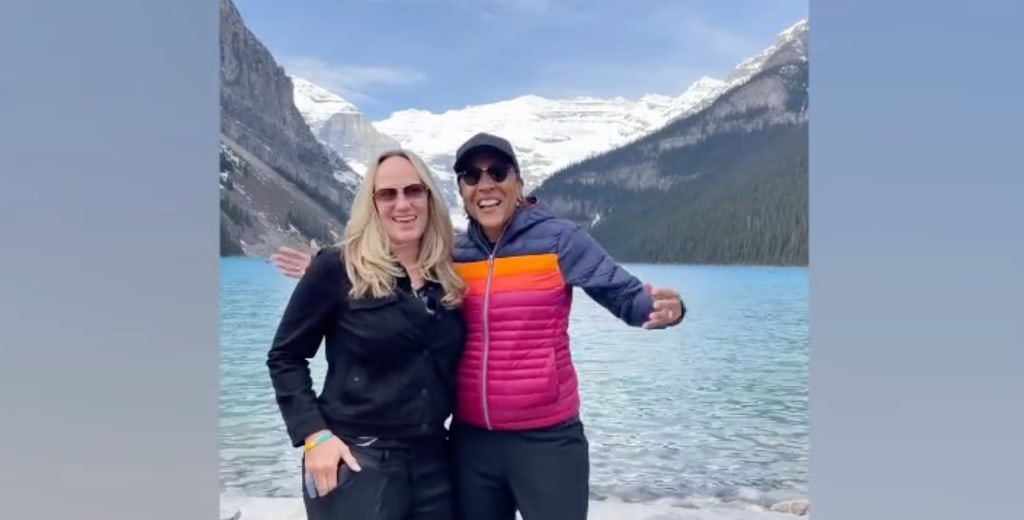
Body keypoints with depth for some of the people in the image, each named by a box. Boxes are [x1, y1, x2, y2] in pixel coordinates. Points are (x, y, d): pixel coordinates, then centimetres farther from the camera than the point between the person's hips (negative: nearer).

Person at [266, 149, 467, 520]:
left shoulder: (448, 278, 7)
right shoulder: (337, 268, -6)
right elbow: (285, 357, -2)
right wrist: (314, 434, -11)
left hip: (432, 460, 5)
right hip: (357, 461, -4)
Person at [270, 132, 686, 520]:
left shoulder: (558, 239, -7)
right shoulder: (451, 254, 4)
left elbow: (627, 296, -7)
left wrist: (665, 308, -29)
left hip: (546, 439, -4)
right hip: (472, 439, 4)